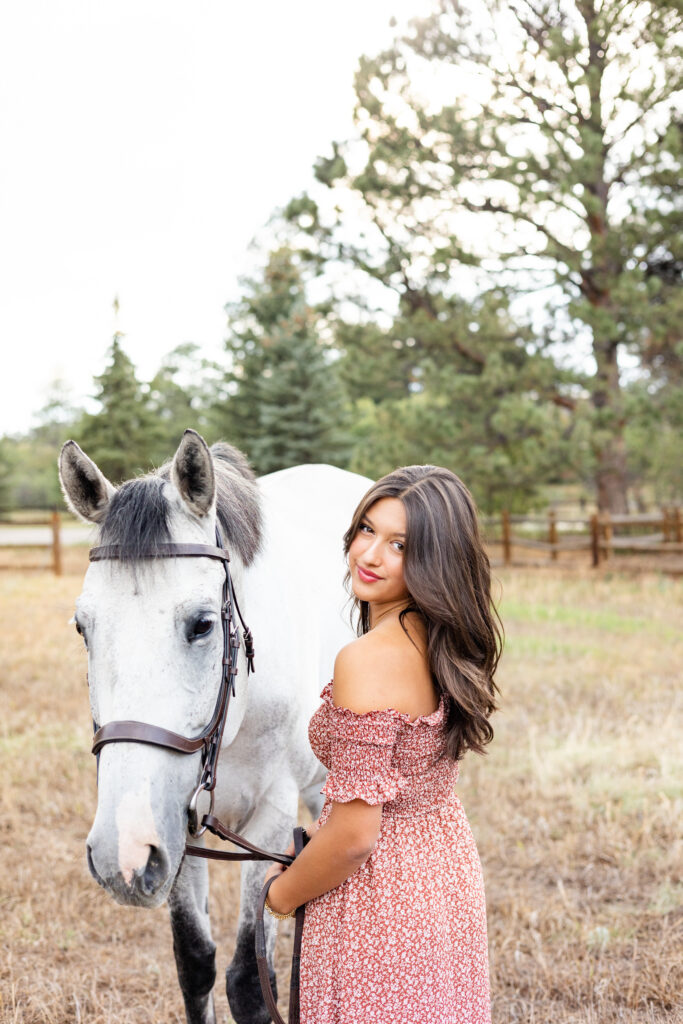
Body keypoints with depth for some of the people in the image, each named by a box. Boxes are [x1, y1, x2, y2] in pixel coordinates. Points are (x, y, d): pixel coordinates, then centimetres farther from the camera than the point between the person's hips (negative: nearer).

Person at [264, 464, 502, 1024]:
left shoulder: (366, 661, -28)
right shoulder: (449, 642, -2)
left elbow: (354, 836, -26)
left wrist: (282, 893, -8)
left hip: (378, 896, -8)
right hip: (451, 872, 8)